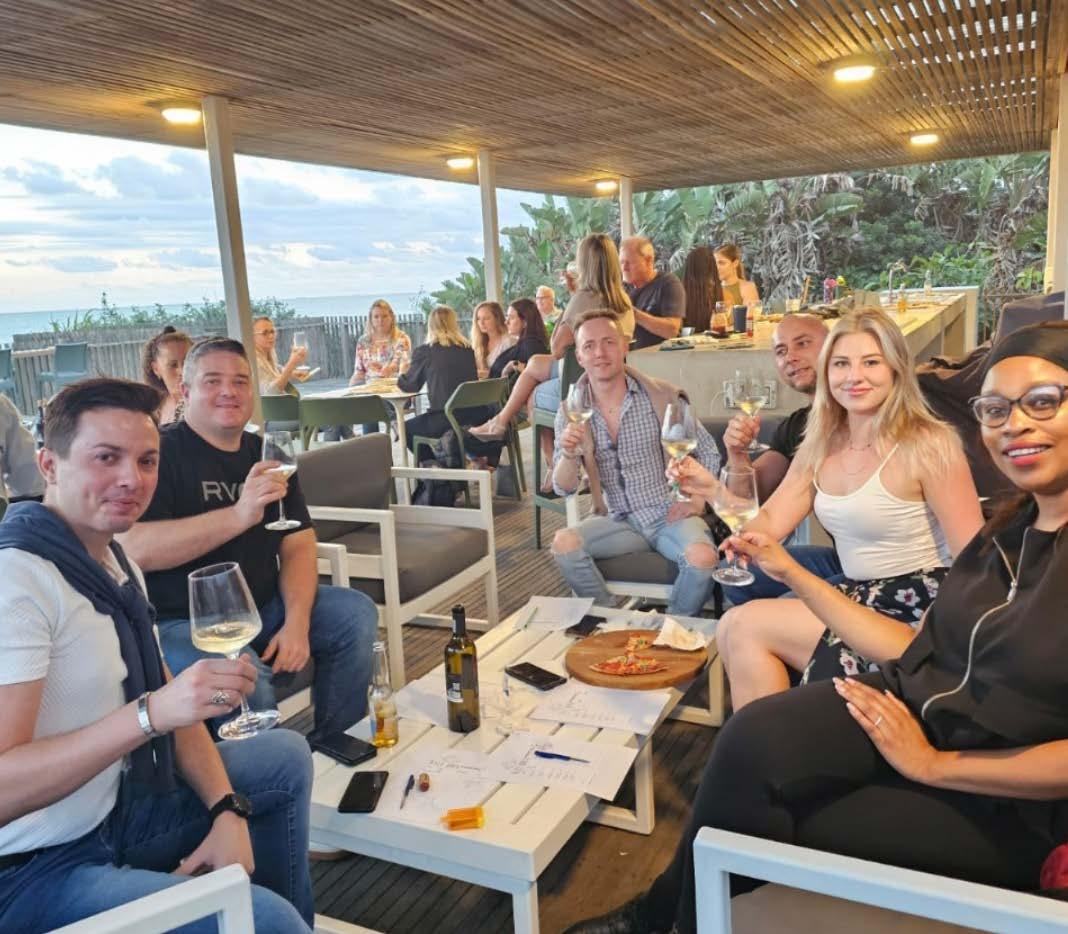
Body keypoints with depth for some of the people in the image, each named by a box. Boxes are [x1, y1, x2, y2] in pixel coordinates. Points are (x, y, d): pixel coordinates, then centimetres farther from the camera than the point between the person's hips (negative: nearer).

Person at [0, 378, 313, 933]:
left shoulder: (116, 564, 5)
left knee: (285, 756, 18)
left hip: (115, 805, 9)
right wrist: (151, 713, -38)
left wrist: (227, 810, -4)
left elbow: (172, 702, 8)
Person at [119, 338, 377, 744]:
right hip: (180, 621, -7)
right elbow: (135, 550, -26)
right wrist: (238, 515, -35)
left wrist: (297, 623, -11)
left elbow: (298, 543, 5)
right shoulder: (161, 453, -11)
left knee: (356, 614, -5)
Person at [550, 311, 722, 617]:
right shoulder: (571, 413, 1)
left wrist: (697, 501, -9)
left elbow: (708, 454, 5)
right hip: (618, 520, 2)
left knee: (702, 556, -30)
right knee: (563, 543, -24)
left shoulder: (663, 397, -5)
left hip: (669, 515, -2)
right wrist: (569, 455, -22)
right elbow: (563, 488, -1)